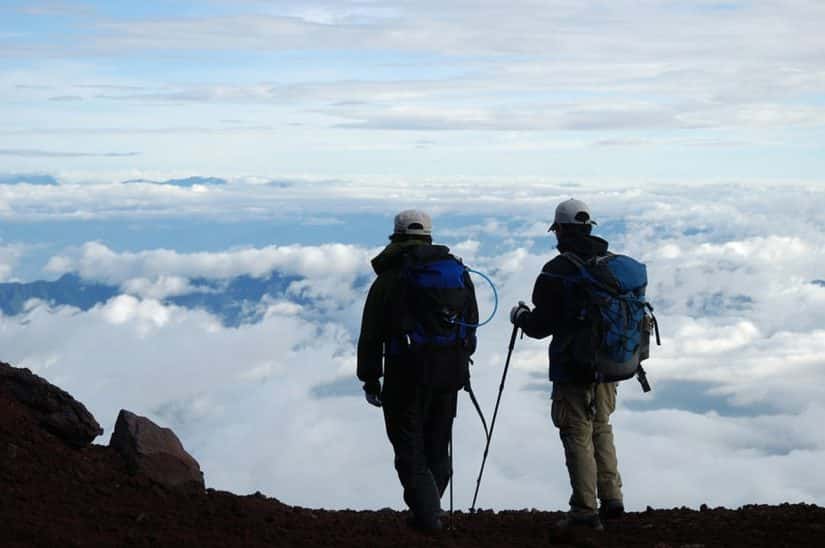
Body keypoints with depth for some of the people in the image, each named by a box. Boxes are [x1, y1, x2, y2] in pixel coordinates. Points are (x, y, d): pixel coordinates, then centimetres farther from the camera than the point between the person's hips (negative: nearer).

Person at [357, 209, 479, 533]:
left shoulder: (389, 279, -5)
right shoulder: (458, 271, 9)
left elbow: (371, 336, -4)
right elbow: (472, 323, 15)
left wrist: (370, 380, 3)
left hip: (407, 373, -5)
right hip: (451, 371, 5)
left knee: (410, 448, 4)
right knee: (437, 445, 17)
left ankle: (428, 514, -6)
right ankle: (428, 509, 25)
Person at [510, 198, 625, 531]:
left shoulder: (556, 272, -14)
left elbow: (541, 326, -12)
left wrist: (520, 316, 8)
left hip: (572, 368, -6)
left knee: (578, 436, 1)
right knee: (601, 429, 20)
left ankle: (585, 510, 1)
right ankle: (611, 499, 19)